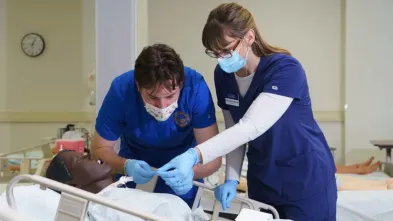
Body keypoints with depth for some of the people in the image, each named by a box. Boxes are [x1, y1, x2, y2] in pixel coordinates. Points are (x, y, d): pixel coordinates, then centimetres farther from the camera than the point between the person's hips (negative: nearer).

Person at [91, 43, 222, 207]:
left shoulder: (195, 86, -31)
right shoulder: (121, 90, -30)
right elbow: (100, 149, -19)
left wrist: (190, 172, -49)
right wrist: (126, 166, -39)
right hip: (134, 168, 1)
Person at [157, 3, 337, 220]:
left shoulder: (286, 70, -24)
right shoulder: (223, 74, -6)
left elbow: (250, 127, -35)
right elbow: (234, 132, 1)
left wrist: (194, 155, -46)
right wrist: (231, 178, -12)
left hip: (306, 180, -5)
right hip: (262, 180, 5)